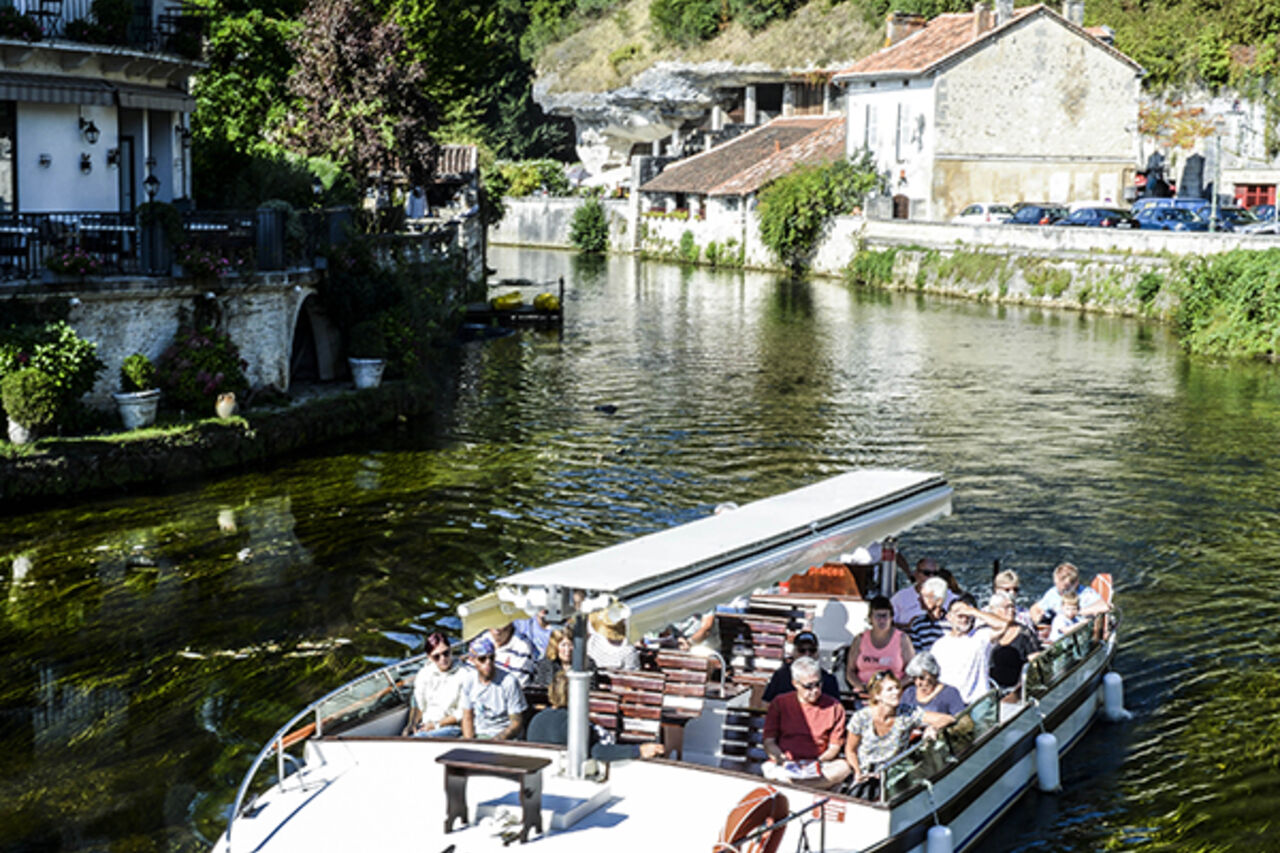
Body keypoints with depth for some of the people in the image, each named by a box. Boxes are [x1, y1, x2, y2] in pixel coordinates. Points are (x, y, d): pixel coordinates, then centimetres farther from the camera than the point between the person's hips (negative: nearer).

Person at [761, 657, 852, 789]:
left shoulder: (834, 707, 9)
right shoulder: (780, 703, 9)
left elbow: (834, 747, 7)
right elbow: (769, 741, 6)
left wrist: (818, 762, -14)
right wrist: (781, 759, -15)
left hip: (820, 764, 1)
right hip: (786, 764, -1)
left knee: (844, 767, -32)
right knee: (768, 768, -34)